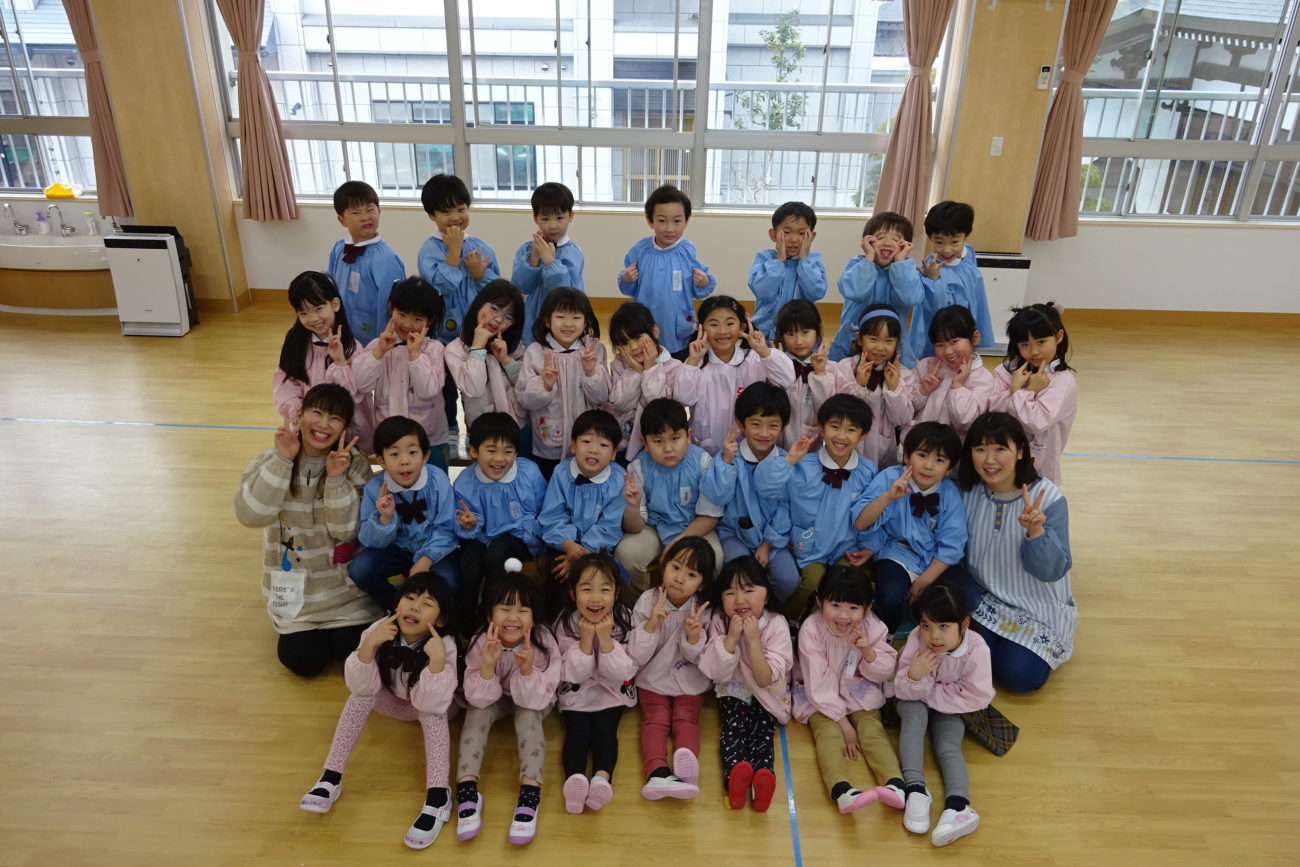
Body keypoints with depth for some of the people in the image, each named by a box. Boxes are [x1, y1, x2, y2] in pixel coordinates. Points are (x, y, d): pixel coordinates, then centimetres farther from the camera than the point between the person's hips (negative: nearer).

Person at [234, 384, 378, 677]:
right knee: (304, 660, -9)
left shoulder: (355, 465, -9)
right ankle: (301, 630, 25)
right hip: (294, 584, 0)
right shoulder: (271, 460, -8)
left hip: (344, 584, 0)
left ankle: (336, 628, 23)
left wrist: (336, 478, -28)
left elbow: (346, 531, -16)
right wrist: (282, 461, -29)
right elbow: (250, 515, -24)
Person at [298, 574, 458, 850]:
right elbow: (361, 687, -29)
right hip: (393, 701, 3)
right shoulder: (380, 631, -26)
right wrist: (369, 645, -44)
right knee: (362, 695, -26)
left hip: (428, 706, -2)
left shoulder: (445, 646, -33)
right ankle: (331, 777, -20)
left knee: (431, 710, -34)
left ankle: (438, 796, -35)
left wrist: (437, 659, -55)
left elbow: (430, 703, -40)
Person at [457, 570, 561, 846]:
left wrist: (527, 669, -47)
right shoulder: (481, 642, -26)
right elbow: (479, 699, -26)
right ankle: (467, 789, -26)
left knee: (528, 714, -31)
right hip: (495, 697, 2)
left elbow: (535, 700, -29)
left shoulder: (544, 643, -29)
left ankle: (530, 793, -34)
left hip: (531, 700, -2)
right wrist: (487, 665, -44)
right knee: (477, 710, -27)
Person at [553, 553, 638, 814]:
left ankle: (602, 778, -42)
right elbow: (575, 674, -16)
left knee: (605, 729, -24)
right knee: (577, 731, -24)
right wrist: (585, 639, -28)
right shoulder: (566, 624, -15)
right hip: (577, 694, 0)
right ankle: (575, 779, -42)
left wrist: (605, 638, -30)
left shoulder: (623, 621, -15)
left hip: (612, 693, 0)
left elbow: (619, 673, -18)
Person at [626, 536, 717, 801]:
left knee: (686, 719, -20)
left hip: (690, 682, 0)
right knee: (655, 719, -19)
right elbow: (636, 658, -15)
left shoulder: (703, 609, -10)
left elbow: (702, 660, -7)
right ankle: (657, 774, -38)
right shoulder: (647, 602, -12)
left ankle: (686, 769, -41)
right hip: (653, 679, 0)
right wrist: (651, 625, -32)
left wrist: (694, 636, -29)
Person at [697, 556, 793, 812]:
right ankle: (735, 778, -49)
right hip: (733, 692, 1)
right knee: (735, 724, -27)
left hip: (766, 695, 0)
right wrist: (731, 638, -27)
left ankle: (762, 777, -50)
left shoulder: (776, 625, -15)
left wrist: (754, 640, -29)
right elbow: (717, 674, -15)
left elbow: (765, 680, -18)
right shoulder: (719, 622, -10)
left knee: (761, 728, -26)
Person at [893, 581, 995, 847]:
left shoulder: (976, 649, -27)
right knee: (914, 714, -30)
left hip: (950, 708, 1)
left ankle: (958, 806, -35)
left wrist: (931, 693, -22)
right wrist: (914, 676, -44)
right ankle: (915, 788, -36)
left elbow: (977, 696, -23)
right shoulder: (916, 640, -26)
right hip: (915, 701, 0)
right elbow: (903, 691, -20)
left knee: (948, 748, -21)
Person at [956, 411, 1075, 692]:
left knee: (1021, 676, -17)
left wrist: (1036, 531, -40)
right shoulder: (968, 491, -8)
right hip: (984, 599, 3)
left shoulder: (1048, 498, -20)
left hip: (1037, 608, -2)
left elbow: (1053, 571, -22)